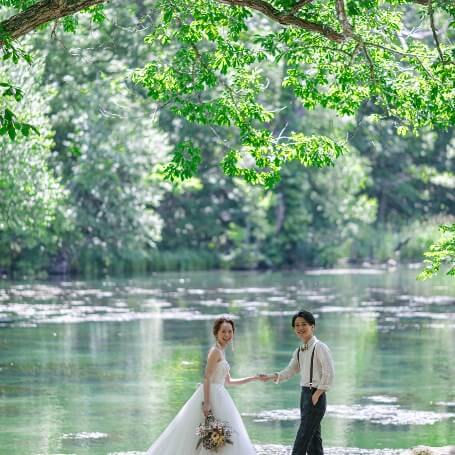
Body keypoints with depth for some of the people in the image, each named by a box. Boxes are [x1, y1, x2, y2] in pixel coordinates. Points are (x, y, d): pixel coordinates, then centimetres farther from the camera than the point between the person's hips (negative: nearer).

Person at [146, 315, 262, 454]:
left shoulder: (221, 352, 16)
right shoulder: (215, 351, -12)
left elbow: (228, 381, 22)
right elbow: (207, 379, -19)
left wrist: (254, 378, 23)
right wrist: (207, 403, -26)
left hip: (218, 396, 10)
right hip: (211, 396, -10)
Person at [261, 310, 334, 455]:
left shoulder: (320, 347, -12)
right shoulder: (299, 351, 13)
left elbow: (329, 373, -16)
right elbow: (289, 372, 18)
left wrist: (317, 394, -17)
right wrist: (271, 377, 2)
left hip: (315, 395, -9)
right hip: (304, 394, 9)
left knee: (302, 439, -12)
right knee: (313, 439, 11)